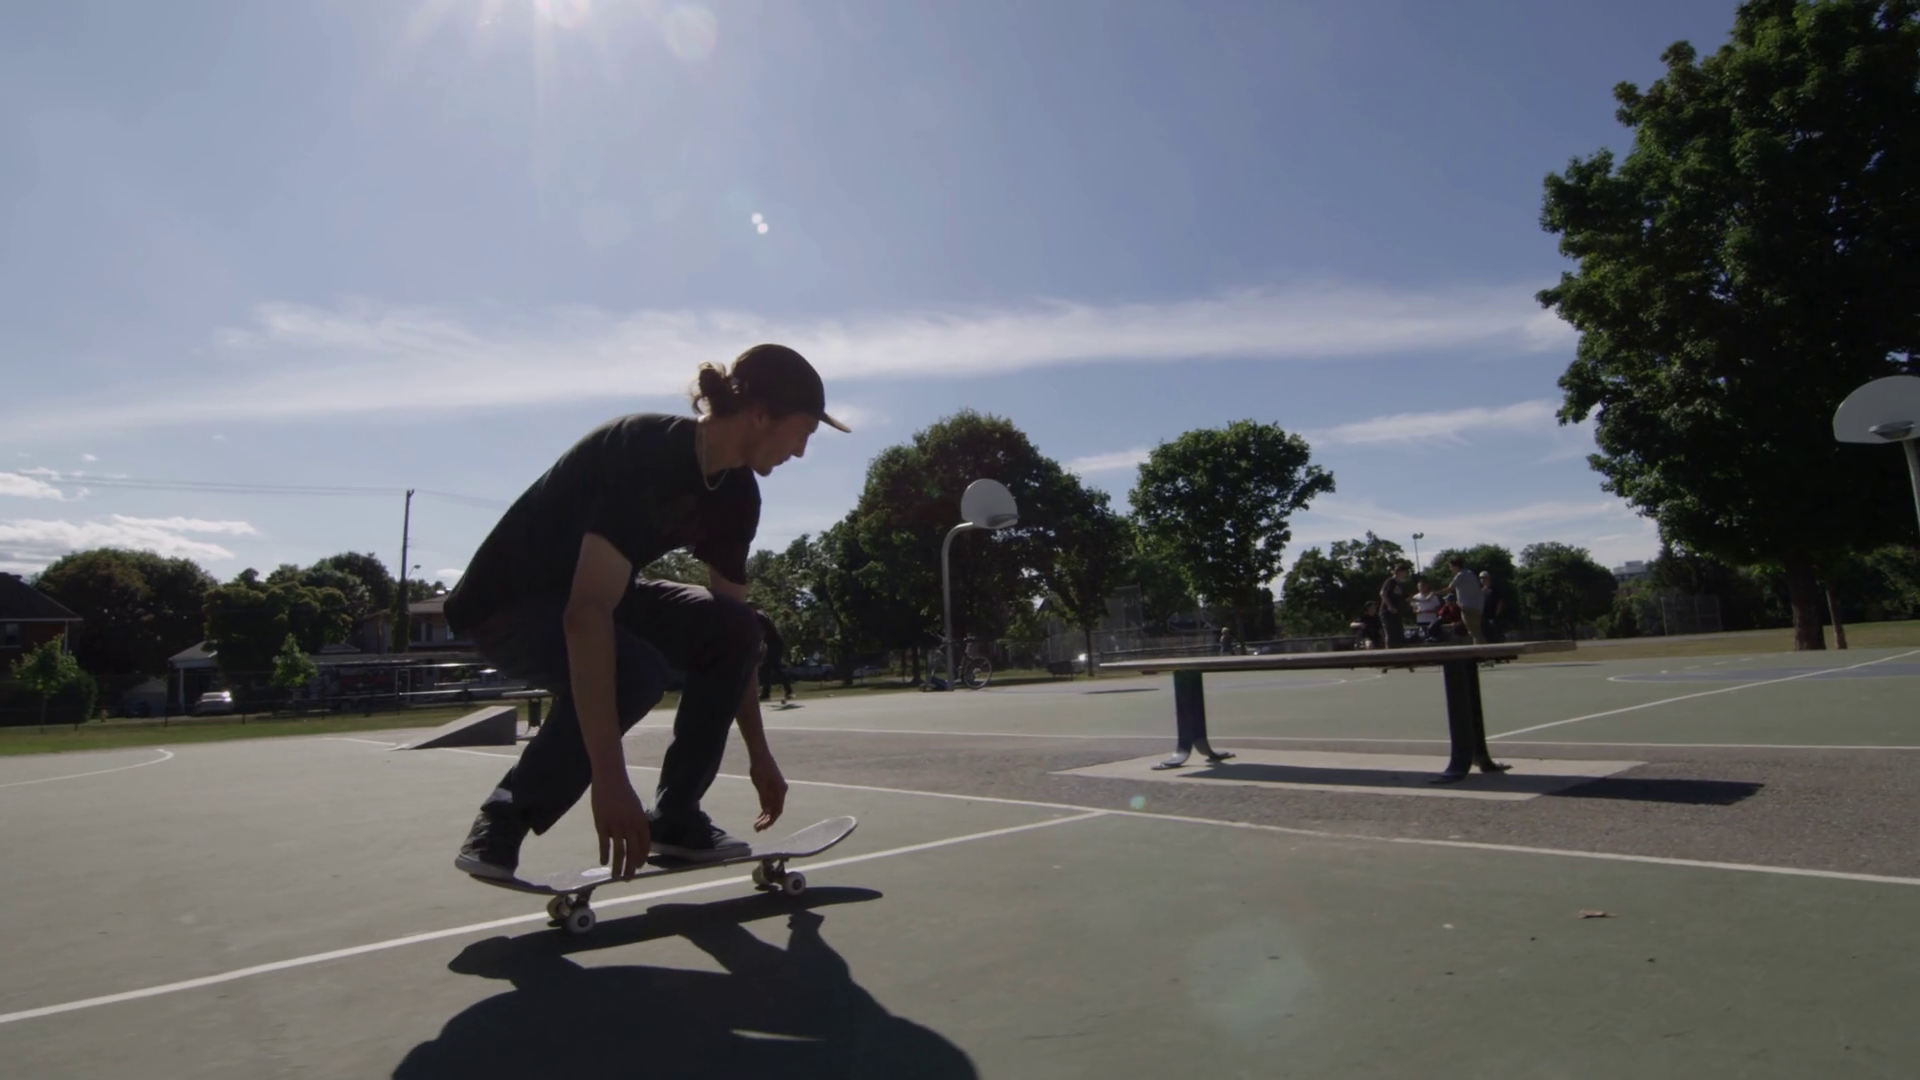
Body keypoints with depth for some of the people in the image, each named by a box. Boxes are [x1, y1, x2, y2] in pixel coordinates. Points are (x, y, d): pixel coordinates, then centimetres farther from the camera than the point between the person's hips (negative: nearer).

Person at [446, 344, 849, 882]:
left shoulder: (736, 493, -6)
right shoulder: (643, 451, -31)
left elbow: (734, 632, 2)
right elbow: (586, 613, -40)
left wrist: (758, 752, 5)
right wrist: (610, 778, -44)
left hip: (600, 591, 8)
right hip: (506, 601, -7)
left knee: (729, 632, -13)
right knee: (634, 671, -33)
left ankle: (674, 816, 1)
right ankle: (502, 819, -10)